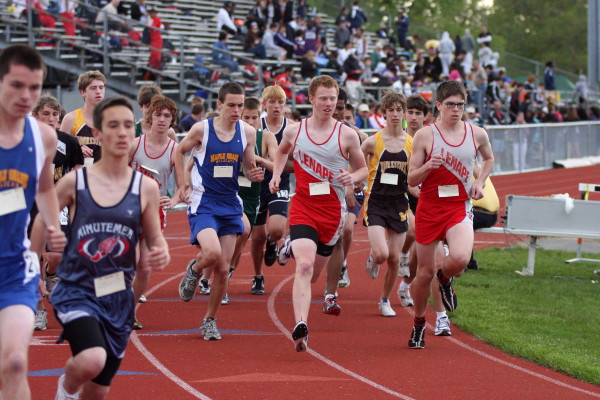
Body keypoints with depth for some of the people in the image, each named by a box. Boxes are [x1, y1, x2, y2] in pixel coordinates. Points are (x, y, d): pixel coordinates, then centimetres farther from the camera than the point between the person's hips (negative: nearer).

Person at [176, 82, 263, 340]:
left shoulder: (248, 133, 0)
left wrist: (254, 175, -10)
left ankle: (209, 320, 21)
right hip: (203, 203, -4)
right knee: (212, 253, -26)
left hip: (230, 205, 4)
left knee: (223, 268, 4)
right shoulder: (202, 129, -9)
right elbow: (179, 152, 8)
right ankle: (194, 270, 11)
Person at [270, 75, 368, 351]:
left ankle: (294, 247, 50)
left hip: (333, 211, 2)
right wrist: (276, 174, 7)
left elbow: (363, 169, 10)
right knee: (305, 266, -24)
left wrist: (353, 177, -13)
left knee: (313, 274, 15)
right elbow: (281, 151, 25)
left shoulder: (347, 135, 0)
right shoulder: (294, 131, 3)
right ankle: (300, 326, -29)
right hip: (302, 207, -1)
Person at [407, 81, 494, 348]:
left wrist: (479, 182, 9)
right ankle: (419, 324, 29)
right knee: (425, 272, 5)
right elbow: (411, 180, -1)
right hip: (429, 208, -1)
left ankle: (445, 279, 10)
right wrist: (427, 167, -21)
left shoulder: (477, 134, 3)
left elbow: (489, 158, 26)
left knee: (460, 258, -28)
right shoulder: (425, 135, -4)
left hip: (459, 208, 1)